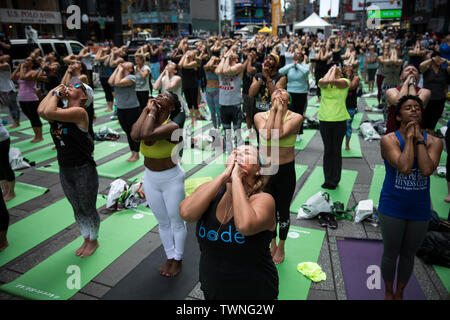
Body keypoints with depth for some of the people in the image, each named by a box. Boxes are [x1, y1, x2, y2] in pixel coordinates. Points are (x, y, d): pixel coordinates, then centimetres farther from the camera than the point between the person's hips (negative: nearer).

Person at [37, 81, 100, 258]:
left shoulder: (80, 112, -17)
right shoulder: (59, 112, 5)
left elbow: (49, 112, -29)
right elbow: (41, 111, -15)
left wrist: (55, 94, -13)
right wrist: (54, 92, -5)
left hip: (84, 170, -7)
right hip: (65, 170, 7)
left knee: (88, 209, 11)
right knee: (77, 209, 20)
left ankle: (94, 240, 32)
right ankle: (86, 239, 39)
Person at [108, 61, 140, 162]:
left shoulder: (131, 77, -11)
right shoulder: (118, 76, 11)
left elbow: (118, 83, -25)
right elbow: (110, 82, -10)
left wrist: (120, 70, -14)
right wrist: (117, 69, -3)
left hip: (132, 109, -7)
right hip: (120, 109, 7)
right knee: (127, 131, 13)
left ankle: (136, 154, 13)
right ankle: (133, 153, 24)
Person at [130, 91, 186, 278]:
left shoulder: (172, 126, -20)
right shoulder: (149, 121, -2)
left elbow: (147, 135, -38)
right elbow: (135, 135, -25)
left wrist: (152, 111, -23)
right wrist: (147, 109, -16)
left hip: (171, 179, -6)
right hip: (150, 179, 6)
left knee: (176, 222, 12)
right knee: (163, 222, 19)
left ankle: (178, 260, 32)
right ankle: (169, 257, 38)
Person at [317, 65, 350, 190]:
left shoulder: (345, 82, 0)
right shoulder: (323, 83, 6)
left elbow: (333, 81, -21)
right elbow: (323, 81, -19)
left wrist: (334, 70, -3)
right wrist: (330, 70, -2)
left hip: (340, 120, -2)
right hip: (324, 119, 2)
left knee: (336, 150, 6)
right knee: (327, 150, 9)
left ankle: (334, 180, 16)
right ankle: (327, 180, 19)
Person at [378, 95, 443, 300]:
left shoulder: (433, 142, -5)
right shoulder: (388, 140, -13)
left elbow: (427, 170, -23)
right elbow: (405, 167, -28)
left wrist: (419, 138, -17)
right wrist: (409, 137, -20)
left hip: (420, 210, 3)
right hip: (392, 208, -2)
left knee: (408, 255, 19)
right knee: (390, 253, 14)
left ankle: (400, 293, 41)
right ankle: (389, 292, 39)